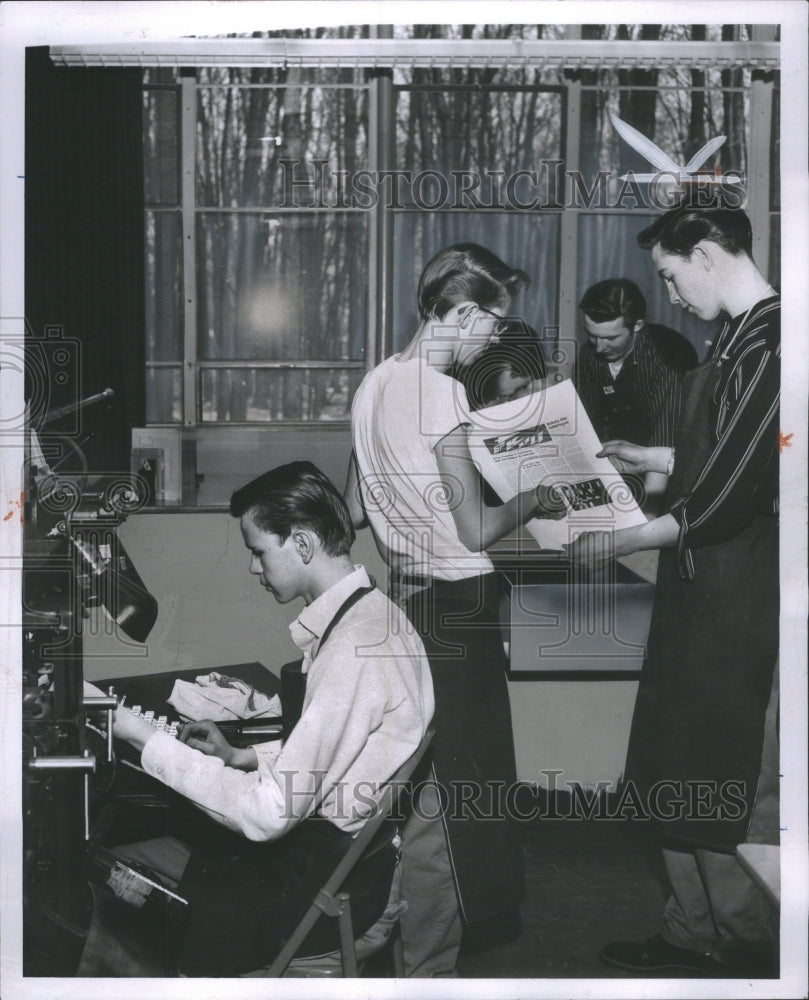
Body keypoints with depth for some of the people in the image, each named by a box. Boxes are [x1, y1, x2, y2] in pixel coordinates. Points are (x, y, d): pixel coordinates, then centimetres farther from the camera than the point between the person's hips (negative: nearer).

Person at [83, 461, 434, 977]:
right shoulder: (367, 611, 7)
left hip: (329, 888, -9)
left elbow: (270, 814, -25)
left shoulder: (356, 647, -25)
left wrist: (150, 742, -16)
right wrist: (241, 757, 7)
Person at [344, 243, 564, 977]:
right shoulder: (441, 393, -19)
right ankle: (430, 967, 10)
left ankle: (404, 927, 33)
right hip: (456, 608, -9)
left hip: (404, 598, 9)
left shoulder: (376, 385, 8)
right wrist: (534, 500, -2)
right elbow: (476, 531, -19)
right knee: (451, 786, 1)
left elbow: (356, 508, 16)